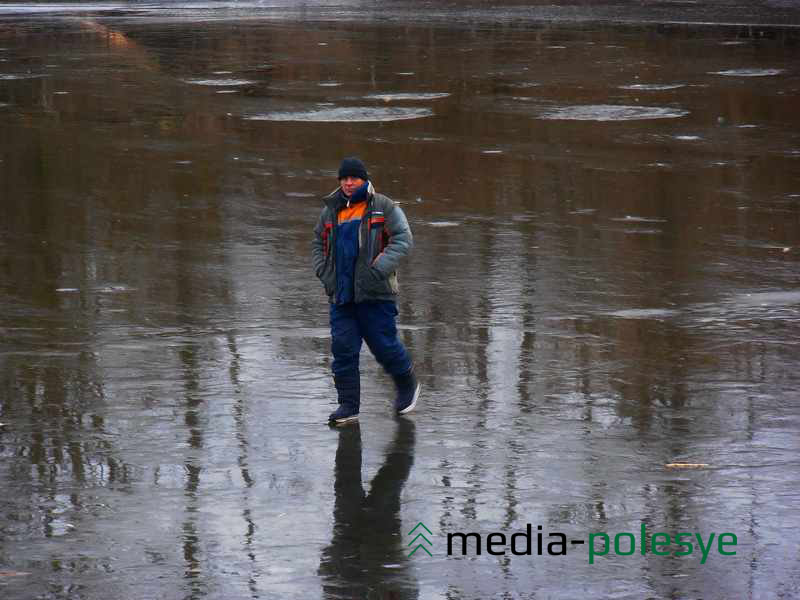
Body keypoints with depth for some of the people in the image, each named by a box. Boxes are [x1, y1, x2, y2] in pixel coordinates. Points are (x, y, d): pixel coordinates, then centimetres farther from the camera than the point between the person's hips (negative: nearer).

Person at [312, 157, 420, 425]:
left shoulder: (383, 207, -2)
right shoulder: (330, 211, 12)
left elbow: (403, 239, -10)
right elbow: (318, 244, 24)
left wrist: (380, 269, -21)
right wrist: (324, 272, 7)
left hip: (375, 293, -4)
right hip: (341, 294, 4)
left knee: (384, 346, 0)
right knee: (343, 348, -2)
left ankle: (407, 385, 28)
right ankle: (348, 405, 4)